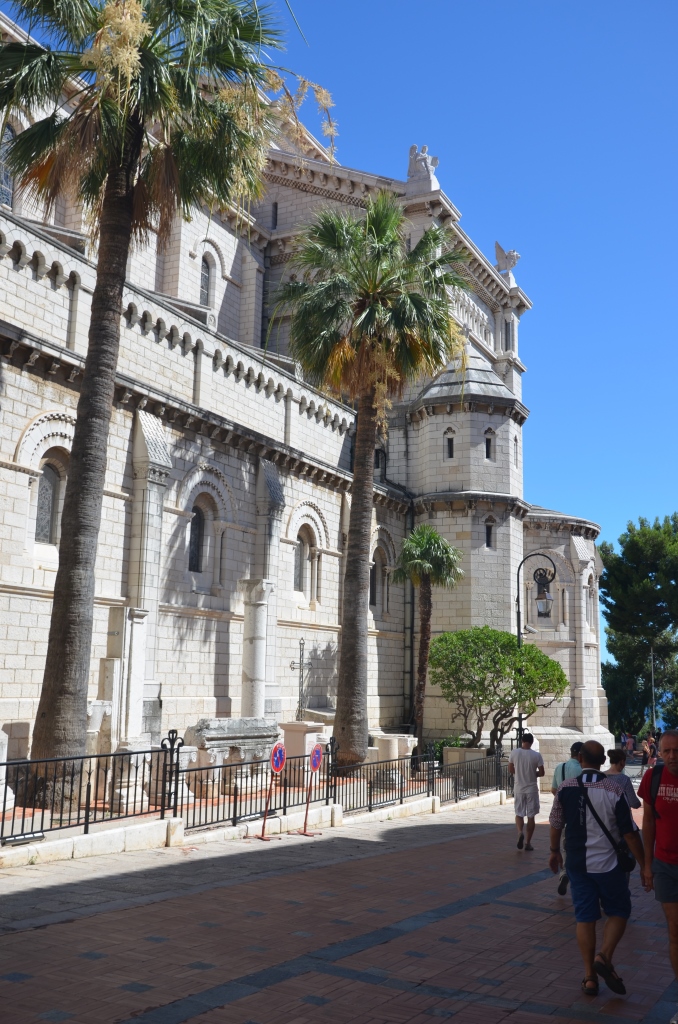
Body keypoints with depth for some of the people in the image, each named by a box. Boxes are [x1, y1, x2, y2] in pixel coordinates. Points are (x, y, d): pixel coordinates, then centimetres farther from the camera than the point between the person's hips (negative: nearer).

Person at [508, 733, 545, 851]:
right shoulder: (536, 755, -10)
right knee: (531, 816, 9)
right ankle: (528, 842, 12)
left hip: (519, 788, 1)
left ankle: (520, 832, -14)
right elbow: (541, 772, -6)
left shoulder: (514, 753, -5)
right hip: (532, 788, -1)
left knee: (519, 814, 13)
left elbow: (511, 770, 5)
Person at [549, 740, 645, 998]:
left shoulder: (565, 788, -5)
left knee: (585, 917, 10)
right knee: (618, 912, 15)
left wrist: (555, 851, 22)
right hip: (608, 863, -2)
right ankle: (604, 957, -5)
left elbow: (556, 824, 5)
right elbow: (630, 833, -11)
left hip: (577, 863, 2)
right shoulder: (613, 790, -13)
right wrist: (644, 865, -1)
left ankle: (589, 976, 12)